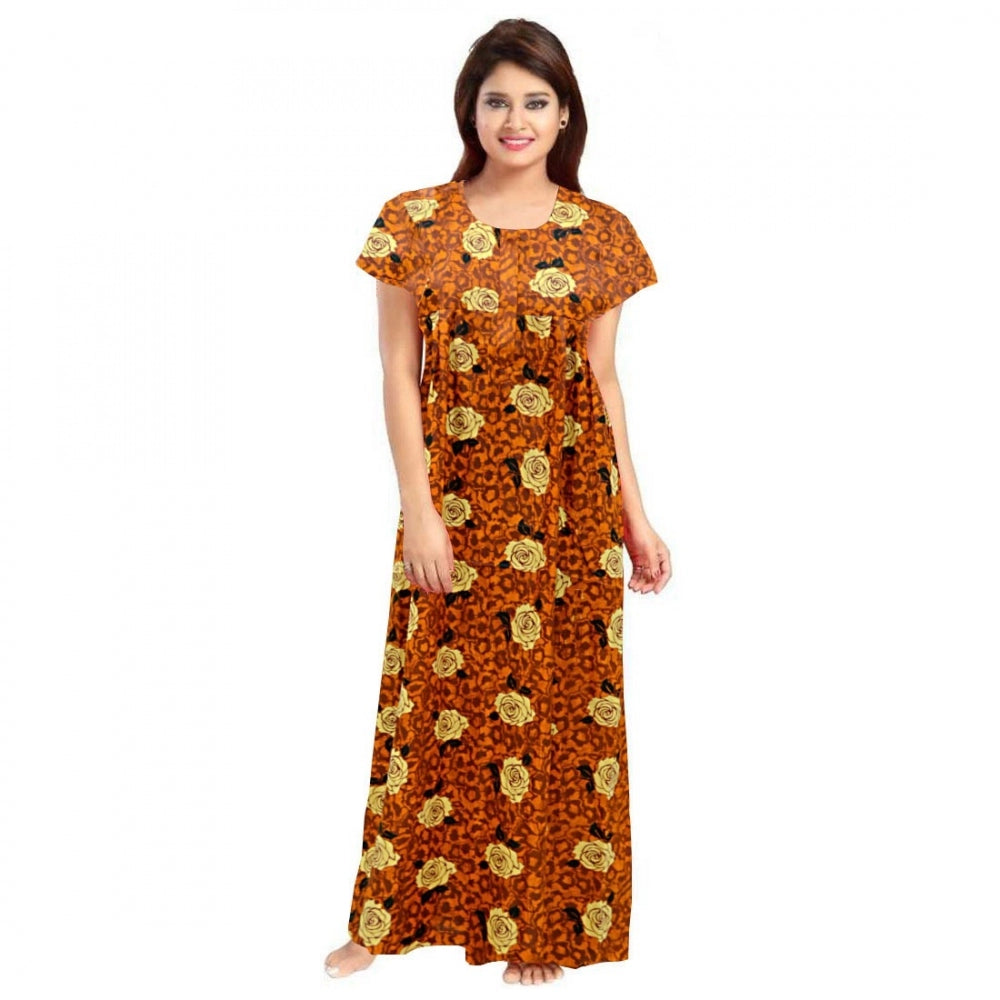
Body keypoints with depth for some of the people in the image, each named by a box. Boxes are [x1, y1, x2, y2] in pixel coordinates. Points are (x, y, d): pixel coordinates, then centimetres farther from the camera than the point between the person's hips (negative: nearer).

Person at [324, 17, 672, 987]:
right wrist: (420, 509, -9)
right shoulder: (415, 223, -2)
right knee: (439, 700, 7)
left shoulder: (600, 235, 2)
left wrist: (634, 514, 3)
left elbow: (604, 380, 5)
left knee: (563, 704, 8)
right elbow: (400, 374, -3)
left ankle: (541, 920, 25)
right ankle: (394, 913, 24)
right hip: (455, 497, -1)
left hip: (569, 500, 1)